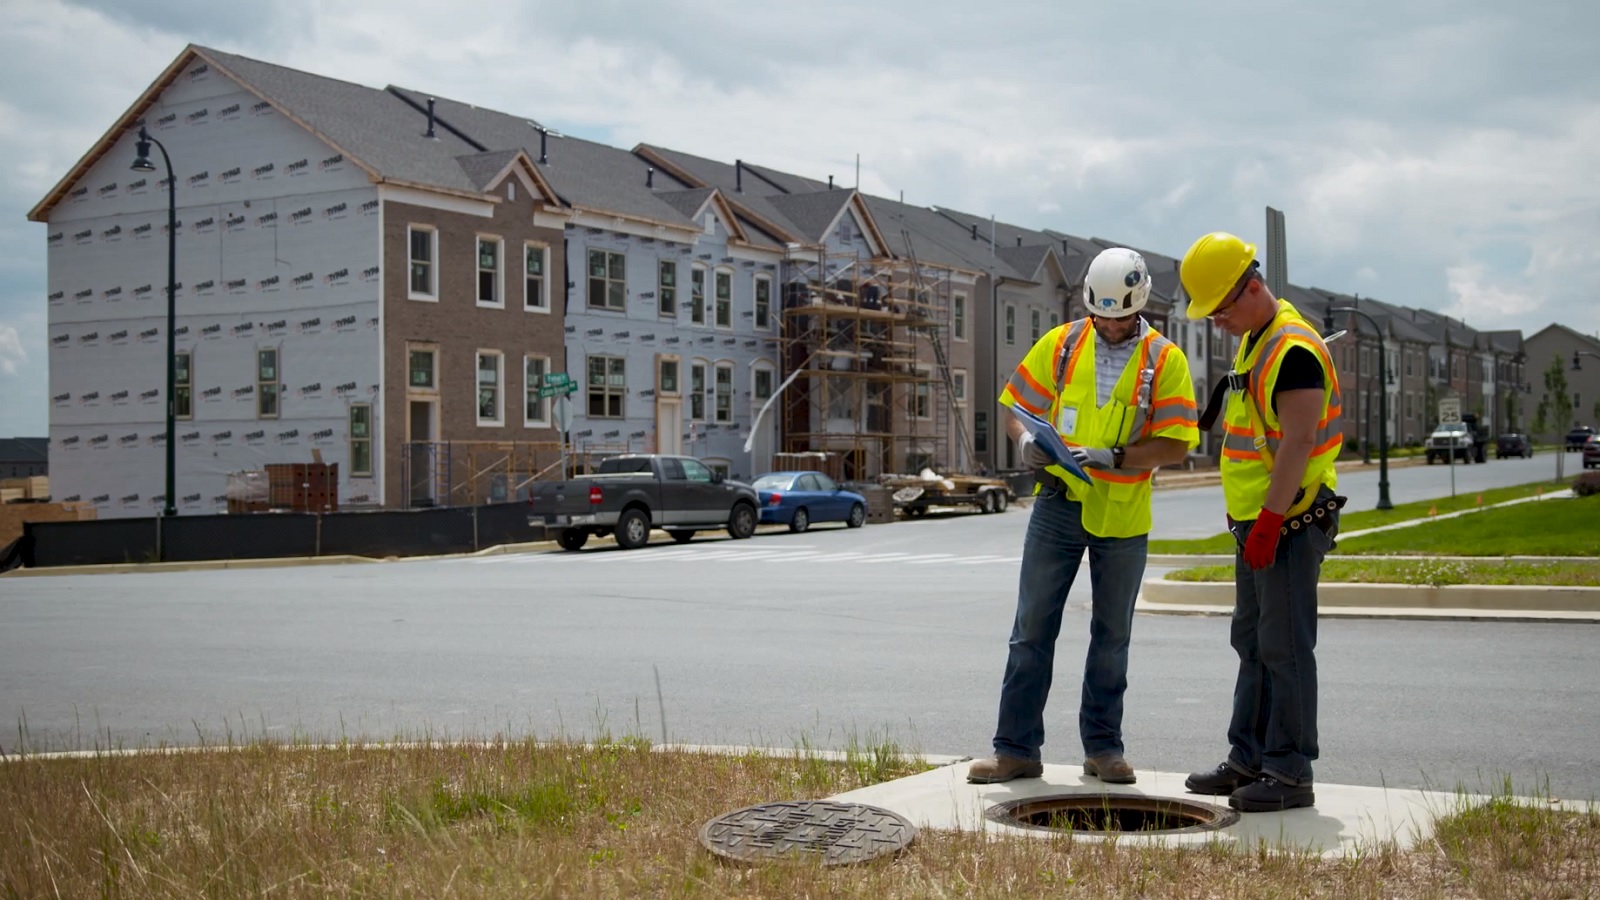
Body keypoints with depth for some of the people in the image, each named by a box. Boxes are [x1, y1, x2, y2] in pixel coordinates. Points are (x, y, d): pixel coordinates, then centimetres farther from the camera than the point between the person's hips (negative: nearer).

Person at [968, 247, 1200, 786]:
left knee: (1112, 636, 11)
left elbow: (1176, 445, -10)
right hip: (1058, 505, 1)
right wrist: (1026, 442, -16)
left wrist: (1112, 457, -23)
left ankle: (1103, 747, 23)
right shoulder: (1060, 344, 1)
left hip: (1123, 518, -1)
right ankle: (1016, 749, 8)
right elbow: (1018, 407, 6)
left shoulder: (1165, 361, -4)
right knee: (1032, 629, 1)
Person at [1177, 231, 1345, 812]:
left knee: (1285, 647, -6)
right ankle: (1249, 760, 23)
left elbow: (1297, 444, -23)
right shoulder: (1253, 342, 15)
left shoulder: (1293, 350, -18)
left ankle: (1290, 774, 1)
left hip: (1290, 524, -10)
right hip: (1258, 523, 10)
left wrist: (1269, 523, -24)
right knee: (1253, 644, 14)